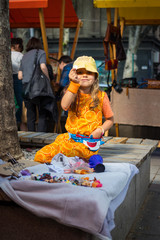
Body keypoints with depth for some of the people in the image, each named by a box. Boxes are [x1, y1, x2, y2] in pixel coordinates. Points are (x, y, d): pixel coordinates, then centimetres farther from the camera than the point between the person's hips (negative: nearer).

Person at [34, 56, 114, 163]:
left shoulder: (101, 96, 3)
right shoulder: (72, 93, 6)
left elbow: (110, 119, 12)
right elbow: (64, 106, -19)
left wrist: (100, 130, -8)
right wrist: (74, 83, -24)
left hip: (88, 143, -4)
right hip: (70, 138, 4)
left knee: (62, 150, -31)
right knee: (40, 156, -9)